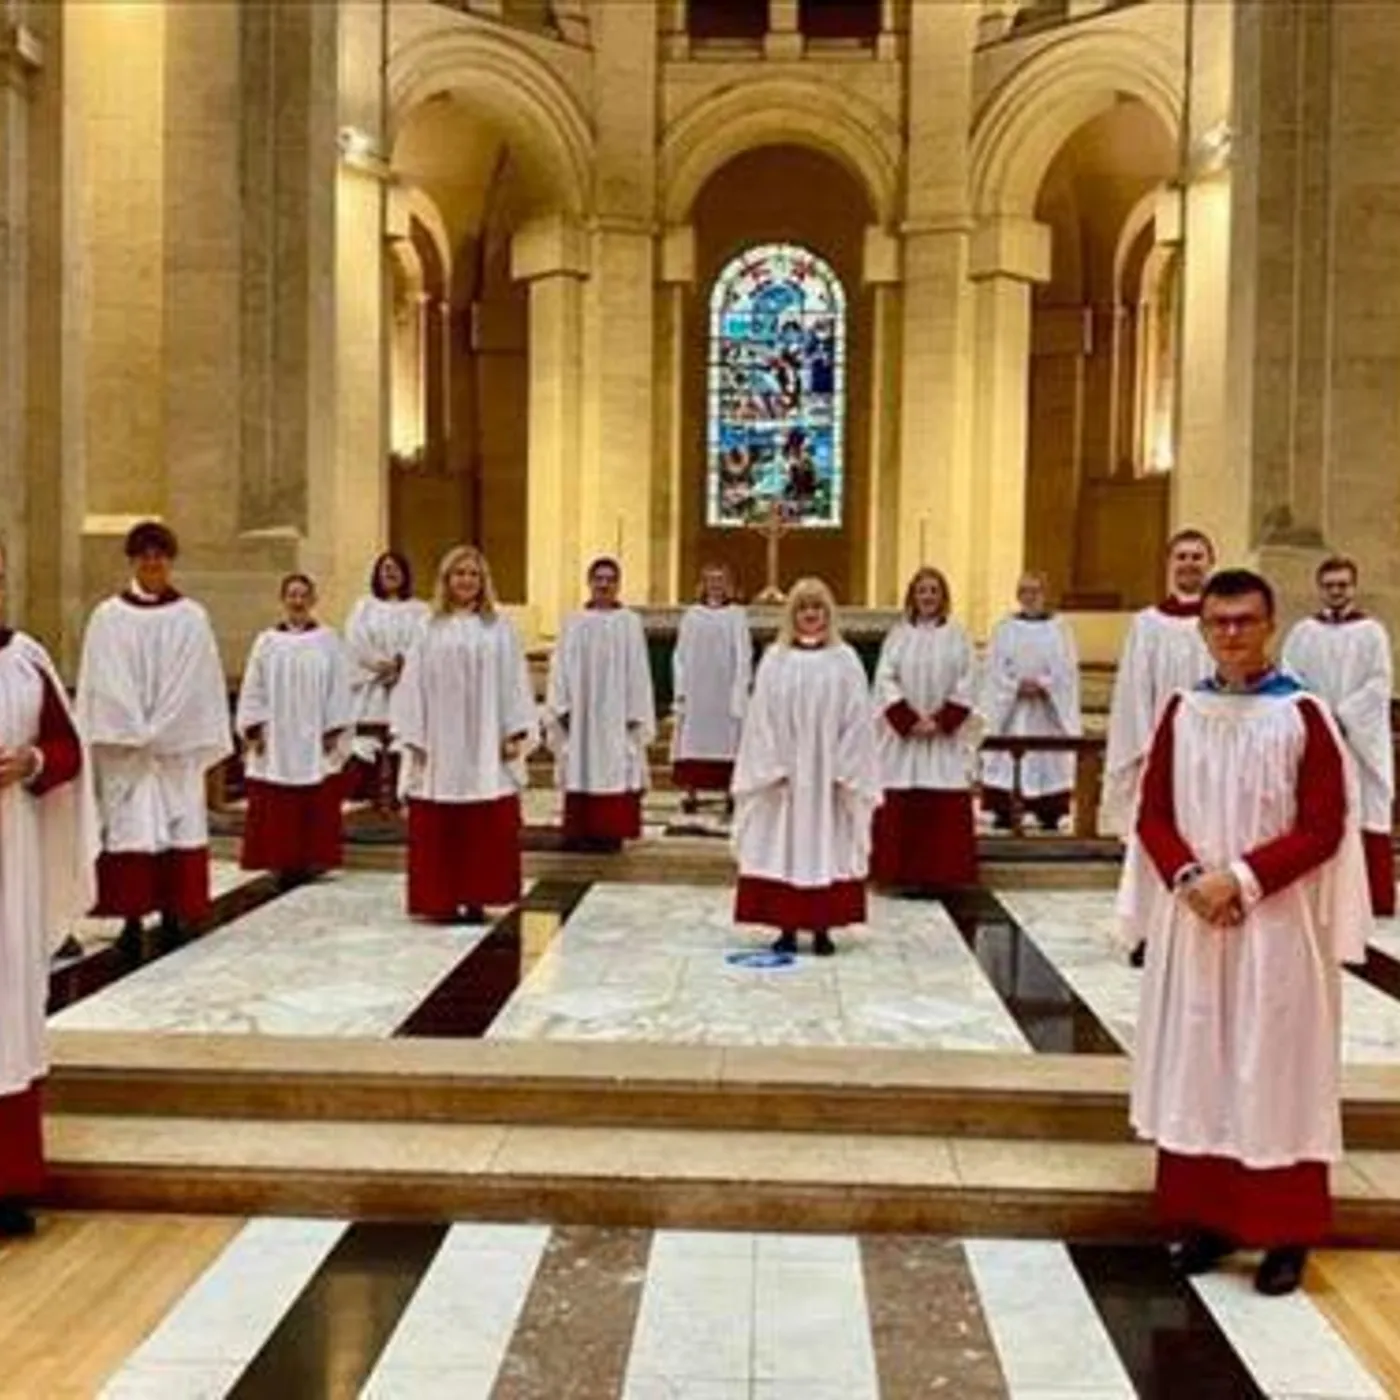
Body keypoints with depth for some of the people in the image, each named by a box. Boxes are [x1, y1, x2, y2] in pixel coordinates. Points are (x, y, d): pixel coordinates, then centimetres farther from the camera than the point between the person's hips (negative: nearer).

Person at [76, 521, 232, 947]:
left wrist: (158, 732, -6)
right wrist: (137, 733, -8)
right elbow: (104, 682, 1)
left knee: (177, 826, 0)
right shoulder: (107, 617, 4)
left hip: (178, 746, 0)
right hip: (122, 744, 0)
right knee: (128, 827, -2)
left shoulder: (191, 617, 3)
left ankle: (172, 914, 8)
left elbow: (196, 682, 1)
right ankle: (132, 916, 3)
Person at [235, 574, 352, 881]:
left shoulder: (328, 641, 3)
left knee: (317, 806, 1)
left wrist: (334, 730, -5)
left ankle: (312, 860, 9)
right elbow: (253, 689, 5)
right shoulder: (267, 642, 6)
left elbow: (338, 688, 1)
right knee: (276, 807, 0)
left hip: (314, 740, -1)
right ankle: (282, 863, 6)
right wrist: (254, 728, -3)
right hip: (275, 741, 1)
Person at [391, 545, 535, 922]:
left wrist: (515, 732, -4)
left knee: (486, 828, 0)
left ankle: (475, 899, 8)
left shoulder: (499, 628, 6)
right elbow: (414, 684, 4)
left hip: (485, 746, 0)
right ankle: (444, 901, 8)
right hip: (440, 745, 0)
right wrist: (413, 738, -2)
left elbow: (513, 682, 4)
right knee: (440, 829, 1)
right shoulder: (431, 629, 6)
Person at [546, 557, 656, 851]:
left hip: (616, 714, -1)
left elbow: (637, 671, 1)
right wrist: (562, 708, -4)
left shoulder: (629, 623, 2)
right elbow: (561, 668, 4)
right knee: (583, 770, 2)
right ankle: (582, 831, 9)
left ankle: (611, 832, 5)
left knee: (615, 770, -2)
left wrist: (635, 715, -5)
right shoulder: (574, 623, 6)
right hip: (581, 714, 1)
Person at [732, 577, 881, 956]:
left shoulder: (845, 660, 1)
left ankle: (822, 929, 11)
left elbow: (855, 719, -1)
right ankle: (786, 928, 10)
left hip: (829, 773, 0)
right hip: (782, 773, 1)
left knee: (826, 847, 4)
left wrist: (844, 771, -7)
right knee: (783, 846, 2)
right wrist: (772, 766, -7)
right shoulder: (774, 659, 2)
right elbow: (761, 716, 0)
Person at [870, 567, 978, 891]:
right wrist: (910, 721, -12)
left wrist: (940, 722, -12)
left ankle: (942, 875, 3)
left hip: (947, 738, 0)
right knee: (903, 806, 0)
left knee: (946, 809, -2)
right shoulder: (898, 636, 6)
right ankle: (906, 874, 6)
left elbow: (965, 688, 0)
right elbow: (885, 682, -1)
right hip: (903, 735, 1)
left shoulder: (957, 637, 4)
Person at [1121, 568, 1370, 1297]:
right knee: (1196, 1069, 9)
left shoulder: (1304, 715, -8)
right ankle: (1207, 1218, 21)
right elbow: (1153, 814, 5)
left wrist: (1240, 878, -17)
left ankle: (1286, 1234, 14)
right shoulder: (1181, 712, 5)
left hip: (1278, 924, -4)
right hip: (1192, 919, 4)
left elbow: (1324, 828, -10)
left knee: (1274, 1073, 3)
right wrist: (1188, 880, -12)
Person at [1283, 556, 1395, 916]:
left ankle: (1377, 897, 0)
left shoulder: (1372, 631, 3)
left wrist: (1343, 716, -15)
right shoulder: (1302, 632, 8)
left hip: (1361, 737, -2)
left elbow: (1379, 684, -5)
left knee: (1366, 815, -3)